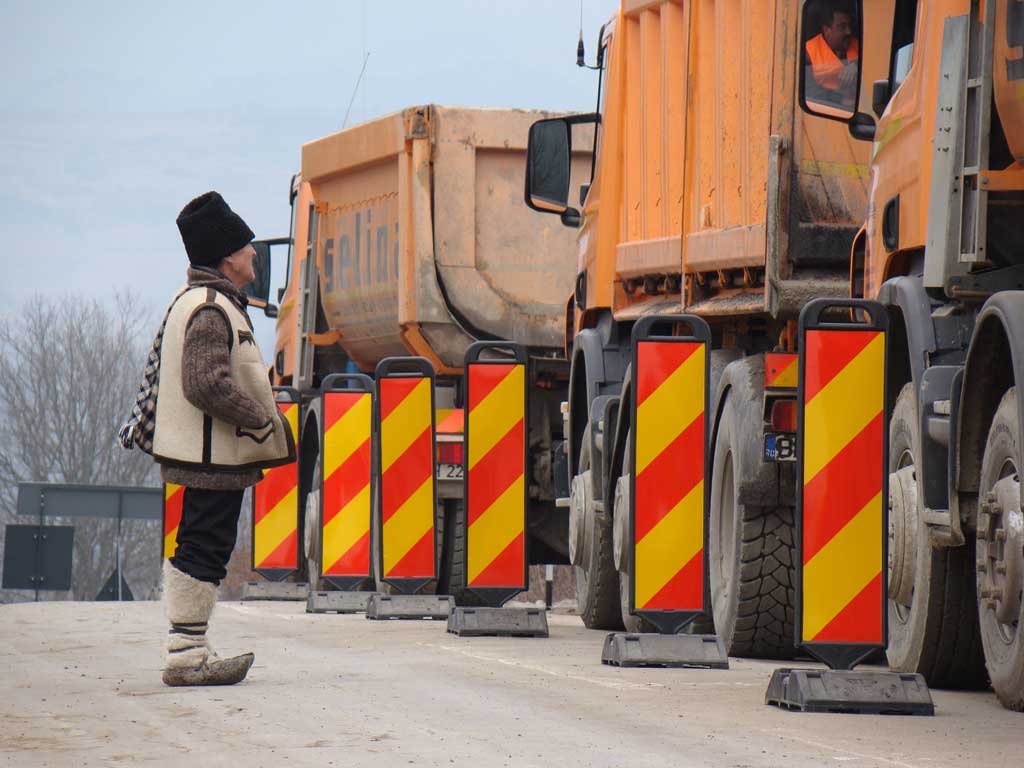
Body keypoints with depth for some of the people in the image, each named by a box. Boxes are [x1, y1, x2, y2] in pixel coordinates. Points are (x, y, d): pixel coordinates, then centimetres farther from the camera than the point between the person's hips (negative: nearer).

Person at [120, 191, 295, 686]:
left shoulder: (191, 302, 17)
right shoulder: (211, 310, -17)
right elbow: (208, 384, -26)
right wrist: (262, 421, -15)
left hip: (199, 454, 11)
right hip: (213, 457, -11)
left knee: (197, 550, 13)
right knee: (205, 550, -8)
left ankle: (187, 651, 17)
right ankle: (187, 654, -7)